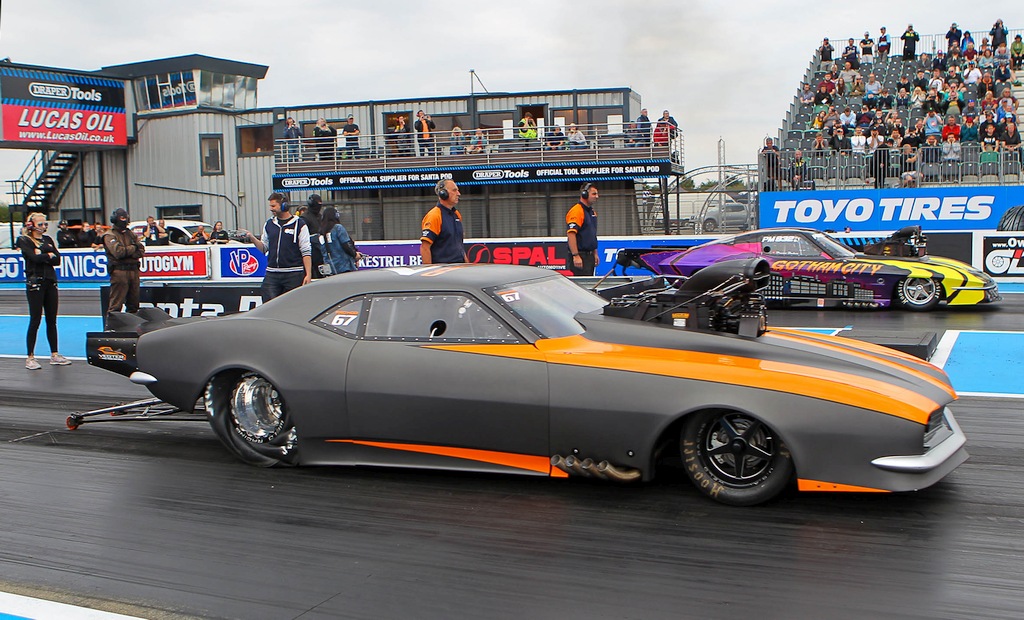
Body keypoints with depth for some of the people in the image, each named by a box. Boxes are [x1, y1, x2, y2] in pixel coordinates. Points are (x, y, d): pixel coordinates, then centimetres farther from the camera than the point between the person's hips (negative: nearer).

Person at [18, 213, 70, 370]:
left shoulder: (48, 240, 15)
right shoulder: (24, 241, -1)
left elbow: (57, 260, 3)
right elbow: (34, 257, -17)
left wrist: (42, 256, -11)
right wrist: (49, 255, -2)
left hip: (50, 282, 5)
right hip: (35, 282, -5)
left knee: (52, 320, 8)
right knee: (35, 320, -5)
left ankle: (54, 355, 15)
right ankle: (30, 358, 2)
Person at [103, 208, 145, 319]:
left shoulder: (130, 233, 19)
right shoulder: (110, 235, 0)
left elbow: (141, 251, 7)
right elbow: (118, 251, -16)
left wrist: (126, 252, -10)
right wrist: (133, 248, -2)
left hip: (133, 271, 6)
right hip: (119, 271, -6)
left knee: (133, 301, 11)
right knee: (116, 303, -8)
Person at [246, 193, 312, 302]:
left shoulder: (299, 224, -1)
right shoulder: (269, 224, 13)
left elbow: (306, 252, -5)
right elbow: (264, 248, 16)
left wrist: (308, 274, -11)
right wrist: (252, 238, -1)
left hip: (294, 275, -4)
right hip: (272, 274, 4)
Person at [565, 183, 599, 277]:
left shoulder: (592, 212, 17)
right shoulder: (576, 211, -15)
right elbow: (571, 234, -23)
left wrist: (595, 254, 22)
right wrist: (576, 256, -27)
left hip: (589, 255, 10)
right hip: (580, 256, -10)